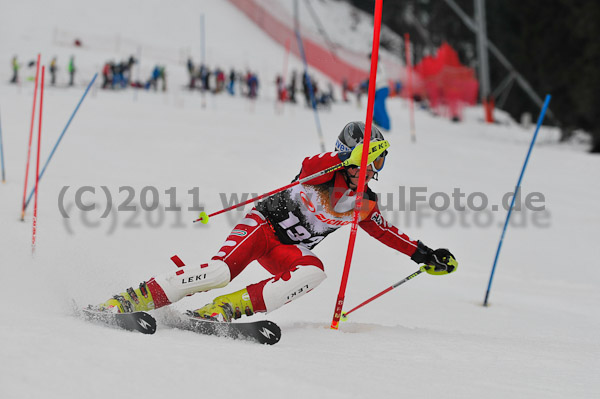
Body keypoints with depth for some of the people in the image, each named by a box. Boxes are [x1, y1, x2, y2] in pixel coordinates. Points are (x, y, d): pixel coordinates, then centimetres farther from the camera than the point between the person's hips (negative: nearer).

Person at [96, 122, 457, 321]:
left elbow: (387, 232, 25)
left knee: (314, 270, -29)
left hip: (289, 251, 6)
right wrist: (350, 159, -47)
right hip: (264, 223, -6)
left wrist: (425, 255, 19)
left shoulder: (366, 205, 11)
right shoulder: (328, 167, -8)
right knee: (221, 270, -29)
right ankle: (132, 300, -24)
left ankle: (228, 307, -35)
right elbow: (309, 167, -31)